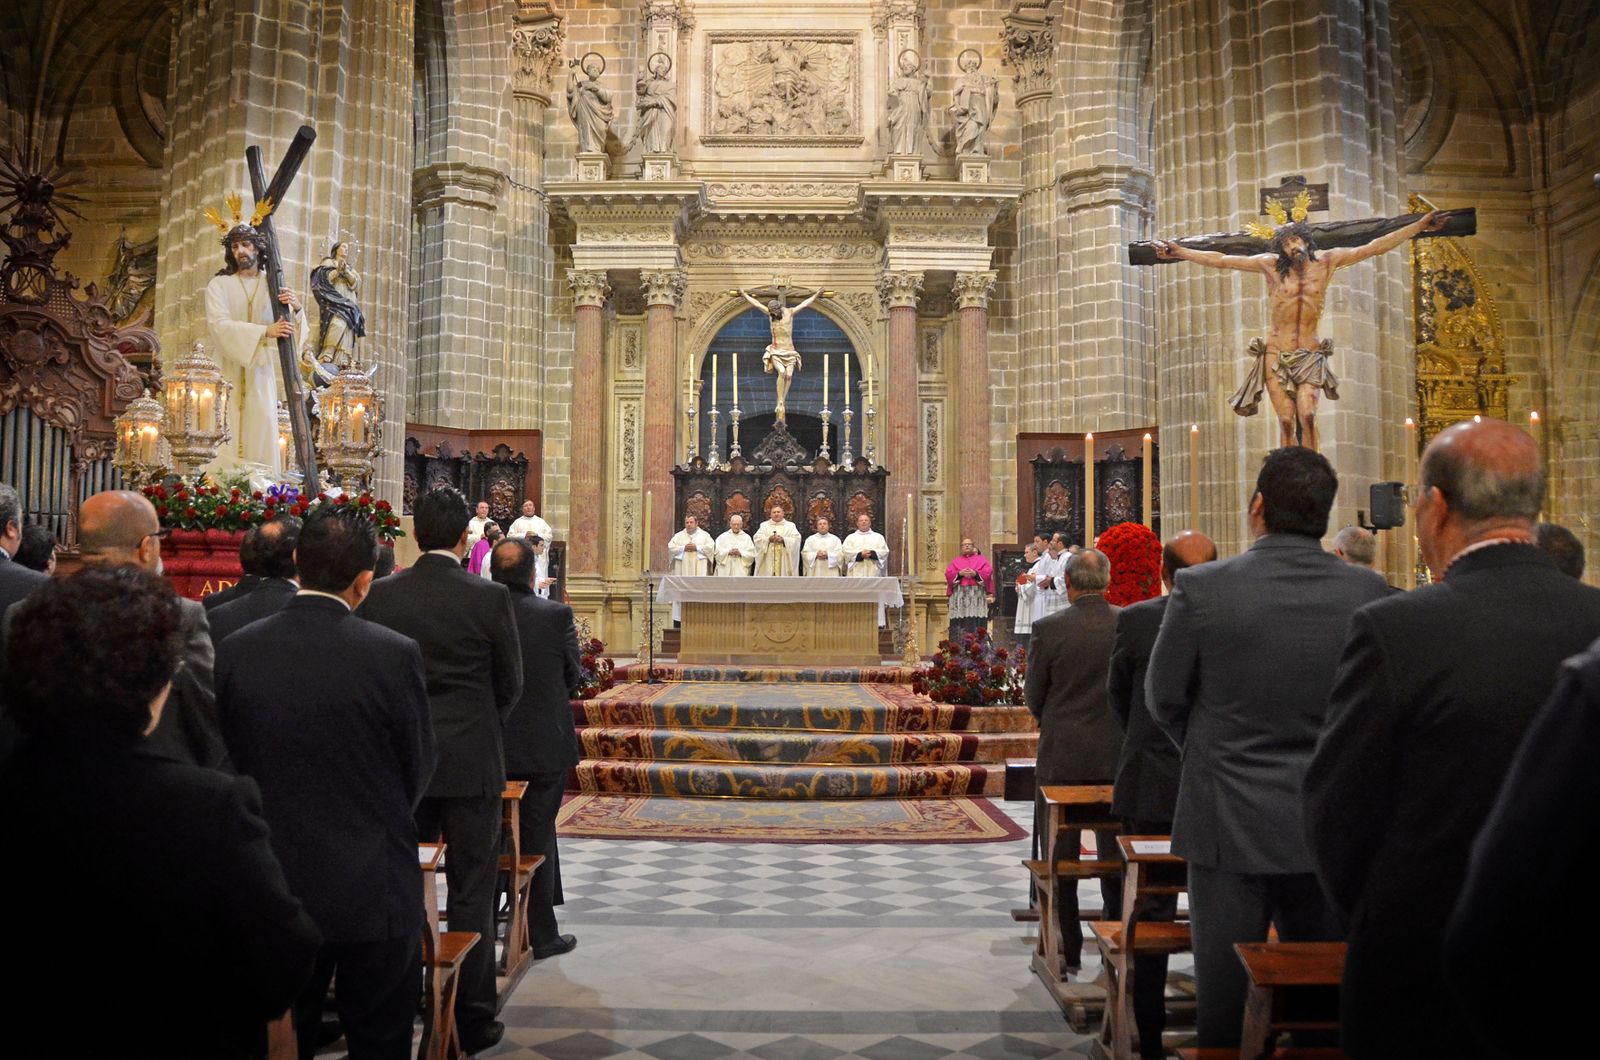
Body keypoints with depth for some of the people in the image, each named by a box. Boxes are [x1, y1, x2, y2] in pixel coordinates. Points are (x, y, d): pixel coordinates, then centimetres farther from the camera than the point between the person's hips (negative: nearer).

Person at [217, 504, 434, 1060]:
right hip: (375, 890, -3)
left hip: (272, 890, 3)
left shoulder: (234, 651, -7)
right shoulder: (395, 654, -17)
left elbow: (227, 764, 4)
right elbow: (419, 771, -5)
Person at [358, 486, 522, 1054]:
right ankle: (472, 1019, 15)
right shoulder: (489, 597, -11)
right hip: (472, 760, -3)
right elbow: (511, 683, -2)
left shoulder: (379, 595, -3)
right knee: (471, 893, 7)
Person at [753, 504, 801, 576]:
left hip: (784, 561, -1)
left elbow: (796, 539, -2)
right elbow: (757, 538, 2)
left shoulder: (790, 526, 12)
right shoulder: (764, 525, 15)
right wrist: (768, 539, -15)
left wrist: (783, 539, -17)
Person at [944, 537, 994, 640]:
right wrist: (959, 573, -11)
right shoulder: (955, 561, 19)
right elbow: (948, 574, 5)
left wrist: (975, 574, -13)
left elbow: (988, 572, 2)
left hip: (977, 595, -1)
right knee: (959, 623, -7)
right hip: (959, 595, 1)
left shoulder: (981, 560, 16)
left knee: (977, 623, -9)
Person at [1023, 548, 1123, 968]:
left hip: (1062, 757, -2)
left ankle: (1066, 949, 16)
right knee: (1116, 853, 15)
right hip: (1119, 757, 2)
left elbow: (1033, 696, -5)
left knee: (1060, 858, 10)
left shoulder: (1049, 628, -12)